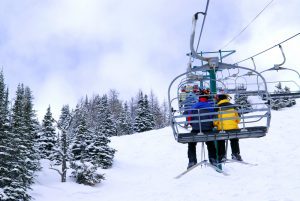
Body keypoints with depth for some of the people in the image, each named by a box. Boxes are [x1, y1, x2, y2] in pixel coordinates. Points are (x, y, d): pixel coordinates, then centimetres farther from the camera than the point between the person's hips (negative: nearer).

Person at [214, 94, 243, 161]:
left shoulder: (218, 108, -8)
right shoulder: (232, 106, 1)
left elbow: (215, 121, -8)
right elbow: (238, 118, 5)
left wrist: (216, 125, 13)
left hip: (222, 129, -2)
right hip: (233, 128, 2)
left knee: (221, 143, 16)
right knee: (234, 141, 22)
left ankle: (222, 155, 11)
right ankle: (235, 153, 17)